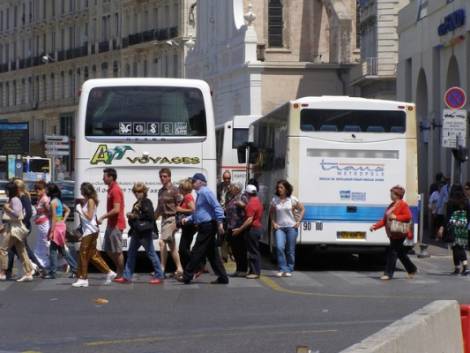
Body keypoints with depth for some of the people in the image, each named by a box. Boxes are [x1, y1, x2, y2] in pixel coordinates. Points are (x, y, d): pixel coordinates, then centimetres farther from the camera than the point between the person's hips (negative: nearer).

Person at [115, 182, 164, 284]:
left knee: (151, 253, -4)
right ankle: (127, 276, 16)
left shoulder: (147, 202, -9)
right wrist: (130, 216, 1)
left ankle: (159, 276, 3)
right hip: (136, 232, 9)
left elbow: (150, 216, -20)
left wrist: (136, 216, -16)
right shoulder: (136, 204, 16)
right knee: (131, 253, 11)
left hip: (145, 232, -9)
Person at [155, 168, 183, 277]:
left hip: (171, 218, -8)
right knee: (172, 245, 10)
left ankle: (162, 268, -11)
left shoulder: (174, 190, -7)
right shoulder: (161, 191, 15)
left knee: (162, 242, -14)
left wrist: (177, 221, -16)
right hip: (164, 218, 8)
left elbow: (179, 206, -11)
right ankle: (179, 269, 16)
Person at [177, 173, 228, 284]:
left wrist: (220, 222, -26)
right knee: (212, 253, 9)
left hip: (207, 226, -10)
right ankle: (222, 277, 10)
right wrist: (188, 219, 13)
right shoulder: (200, 194, 20)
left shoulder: (205, 192, -11)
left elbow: (217, 207, -20)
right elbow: (197, 213, 28)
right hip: (204, 227, 10)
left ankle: (187, 276, -1)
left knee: (197, 252, -5)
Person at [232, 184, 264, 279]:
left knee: (253, 251, -6)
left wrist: (239, 229, -20)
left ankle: (254, 272, -5)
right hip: (257, 227, 10)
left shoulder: (251, 203, -19)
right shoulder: (257, 201, 12)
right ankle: (255, 271, 18)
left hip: (252, 229, -10)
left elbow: (250, 220, -23)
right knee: (255, 251, 14)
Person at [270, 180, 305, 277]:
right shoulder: (275, 199, 5)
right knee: (279, 247, -16)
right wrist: (273, 222, 3)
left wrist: (298, 221, 0)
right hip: (279, 227, 1)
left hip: (291, 227, -1)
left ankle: (289, 270, 13)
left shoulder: (292, 199, -1)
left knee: (290, 250, 2)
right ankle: (282, 269, -10)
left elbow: (302, 209, 8)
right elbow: (271, 212, 17)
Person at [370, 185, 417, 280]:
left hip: (399, 234, -9)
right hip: (392, 234, 9)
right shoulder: (391, 206, 17)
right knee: (400, 253, 16)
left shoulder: (403, 205, -8)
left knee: (392, 252, -11)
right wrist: (375, 226, 8)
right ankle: (411, 269, 30)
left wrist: (396, 217, -23)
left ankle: (388, 273, -9)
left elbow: (408, 216, -18)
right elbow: (385, 220, 17)